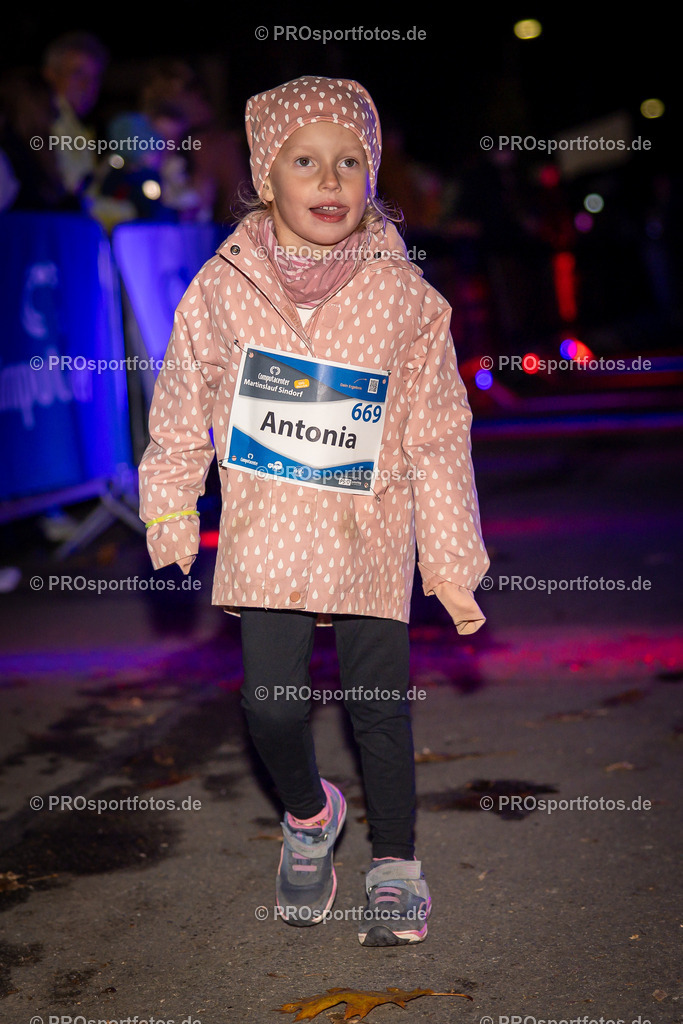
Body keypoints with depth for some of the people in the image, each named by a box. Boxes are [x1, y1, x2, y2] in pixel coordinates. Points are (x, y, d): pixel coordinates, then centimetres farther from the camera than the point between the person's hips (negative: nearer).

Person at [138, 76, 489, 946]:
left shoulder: (404, 294, -3)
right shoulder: (223, 285, -1)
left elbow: (438, 433, 1)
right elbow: (182, 410, 10)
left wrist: (453, 562, 1)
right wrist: (169, 518, 12)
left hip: (371, 536, -1)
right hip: (265, 536, 1)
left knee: (380, 707, 4)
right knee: (271, 707, -1)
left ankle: (394, 862, 25)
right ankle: (307, 817, 31)